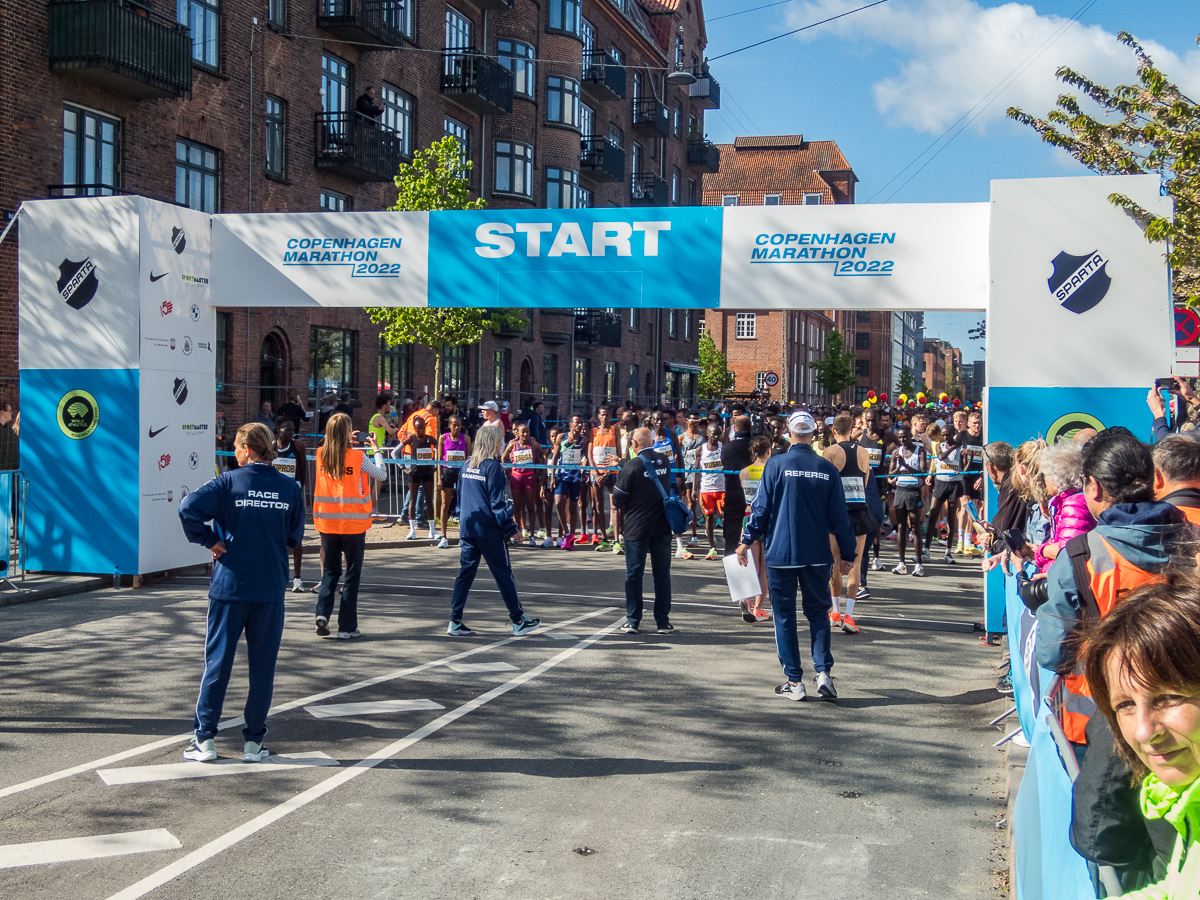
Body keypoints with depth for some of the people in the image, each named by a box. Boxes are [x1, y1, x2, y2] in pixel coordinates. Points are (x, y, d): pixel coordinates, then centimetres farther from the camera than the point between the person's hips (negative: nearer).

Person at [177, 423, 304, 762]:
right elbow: (295, 537, 7)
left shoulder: (229, 482, -7)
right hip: (271, 589, 2)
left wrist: (208, 540, -8)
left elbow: (188, 508, -19)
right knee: (263, 664, 9)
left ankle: (205, 740, 12)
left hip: (230, 585, -2)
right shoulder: (290, 487, 1)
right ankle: (253, 742, 13)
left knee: (217, 661, 8)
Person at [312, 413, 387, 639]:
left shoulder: (321, 455, -1)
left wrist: (347, 443, 26)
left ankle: (322, 612, -5)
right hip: (353, 521, -3)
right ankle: (347, 627, 7)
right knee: (352, 574, 6)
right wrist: (376, 449, 11)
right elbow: (382, 475, 2)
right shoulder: (357, 456, -10)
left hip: (327, 521, 3)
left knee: (330, 570, 16)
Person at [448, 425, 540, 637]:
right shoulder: (493, 466, -12)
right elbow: (497, 502, -14)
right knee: (504, 574, 2)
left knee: (466, 573, 9)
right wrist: (510, 527, -9)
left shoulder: (467, 466, 9)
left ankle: (455, 622, 5)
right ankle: (518, 622, 10)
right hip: (488, 530, -6)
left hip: (467, 529, 7)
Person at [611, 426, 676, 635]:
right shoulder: (665, 462, 3)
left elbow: (618, 499, -9)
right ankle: (663, 622, 8)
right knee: (662, 574, 7)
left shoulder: (632, 465, -13)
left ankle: (632, 621, 5)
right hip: (662, 527, 4)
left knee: (634, 574, 4)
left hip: (636, 528, -4)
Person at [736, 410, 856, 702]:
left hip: (781, 552, -2)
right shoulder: (827, 469, 0)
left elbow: (762, 507, -6)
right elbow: (839, 516, 4)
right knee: (818, 612, 14)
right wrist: (848, 553, 13)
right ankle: (823, 672, 0)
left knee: (785, 616, 6)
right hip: (817, 554, 2)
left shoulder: (776, 465, -7)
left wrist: (747, 541, 5)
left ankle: (794, 682, 8)